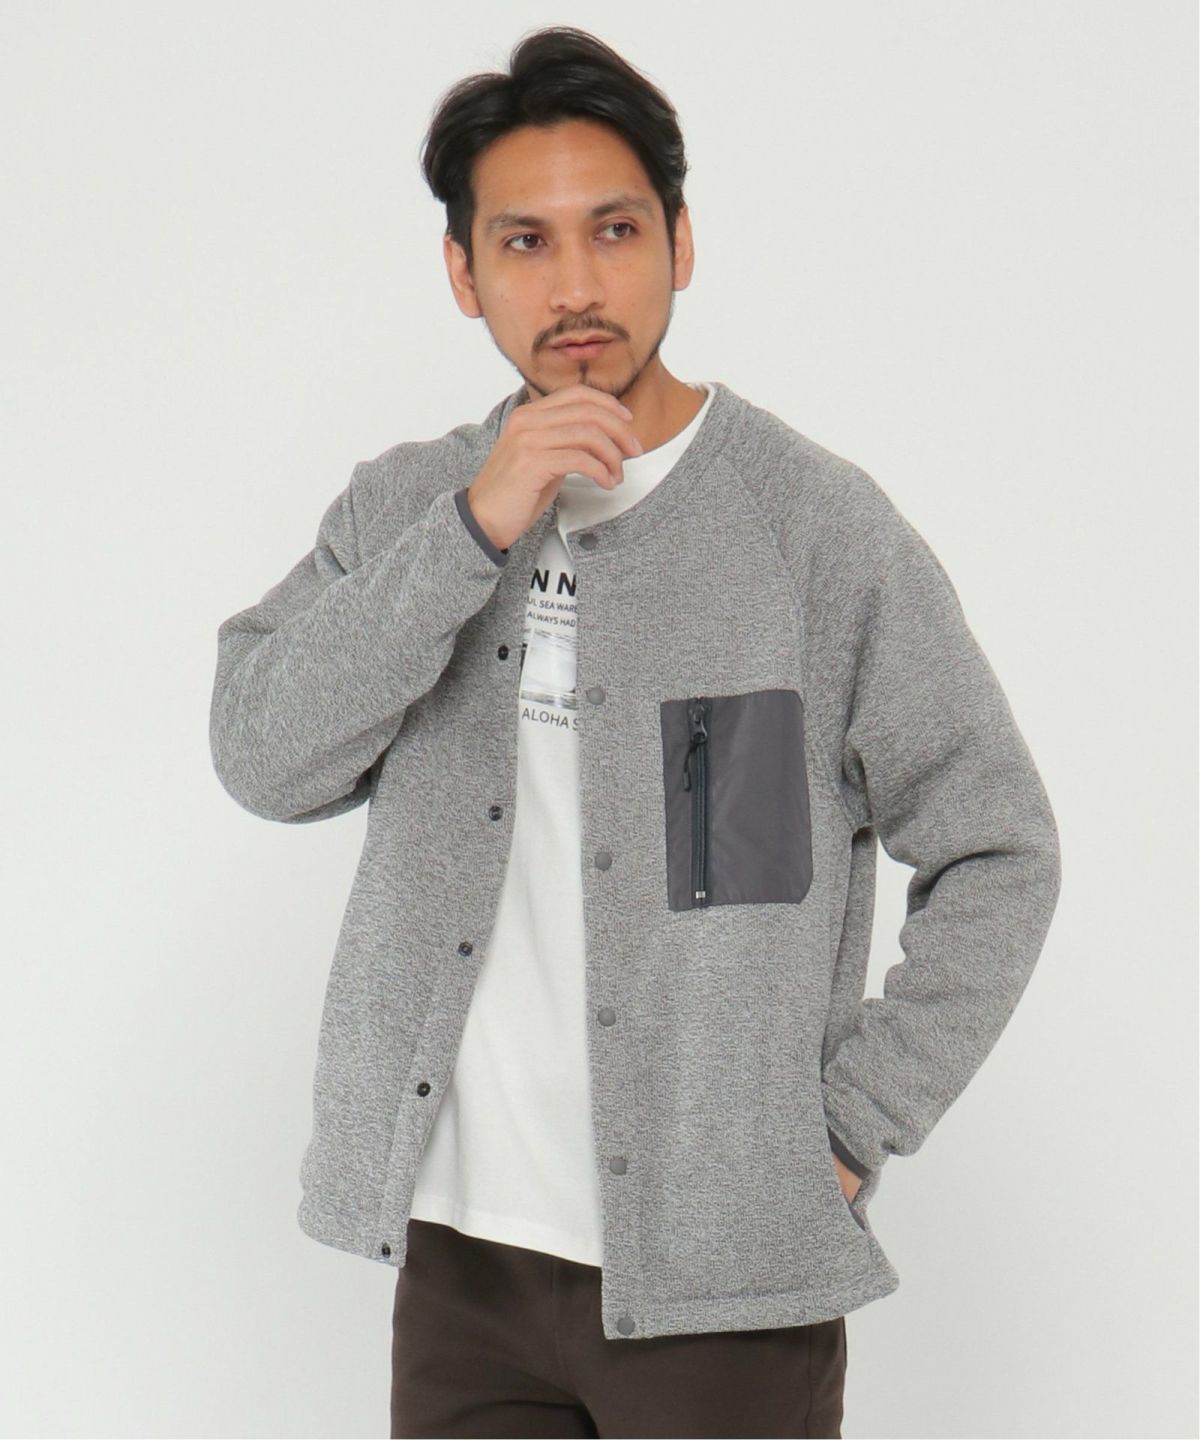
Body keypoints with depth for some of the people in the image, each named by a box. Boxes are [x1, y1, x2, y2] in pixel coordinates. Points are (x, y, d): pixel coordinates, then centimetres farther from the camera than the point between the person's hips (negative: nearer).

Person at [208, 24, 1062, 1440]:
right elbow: (262, 756, -8)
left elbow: (998, 856, -2)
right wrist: (476, 530, -16)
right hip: (462, 1249, 3)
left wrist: (848, 1133, -8)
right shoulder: (407, 505, 6)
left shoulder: (815, 524, -5)